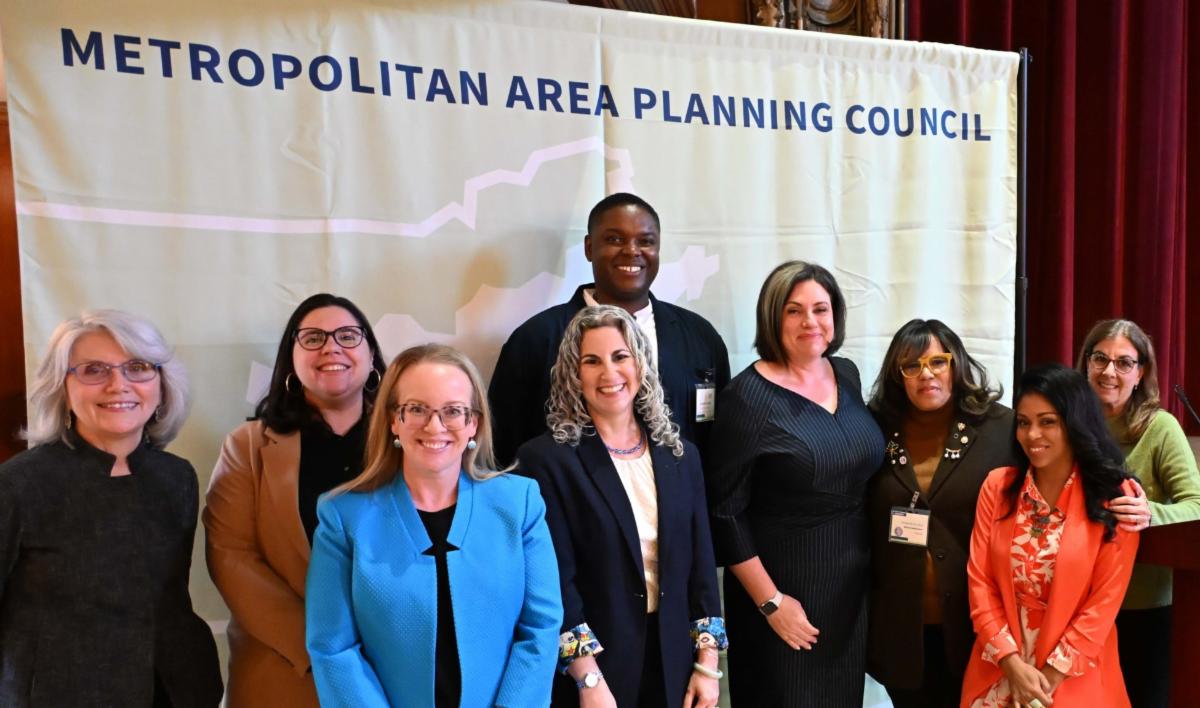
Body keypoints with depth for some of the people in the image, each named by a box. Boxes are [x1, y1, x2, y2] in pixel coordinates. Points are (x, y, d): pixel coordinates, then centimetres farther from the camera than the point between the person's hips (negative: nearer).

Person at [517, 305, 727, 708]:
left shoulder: (680, 455, 3)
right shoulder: (547, 459, -12)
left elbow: (700, 563, 5)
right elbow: (555, 578, -14)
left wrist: (707, 664, 2)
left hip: (673, 661, 4)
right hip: (595, 665, -4)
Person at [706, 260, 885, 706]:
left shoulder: (846, 374, 2)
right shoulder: (749, 397, -17)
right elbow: (723, 511, -15)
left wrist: (869, 562, 9)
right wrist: (770, 601, -14)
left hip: (852, 583, 6)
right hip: (785, 586, -6)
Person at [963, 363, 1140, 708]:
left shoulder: (1116, 496, -8)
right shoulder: (998, 486, -2)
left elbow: (1106, 599, -9)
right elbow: (979, 580, -4)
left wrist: (1050, 675, -11)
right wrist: (1013, 664, -11)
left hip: (1075, 679, -2)